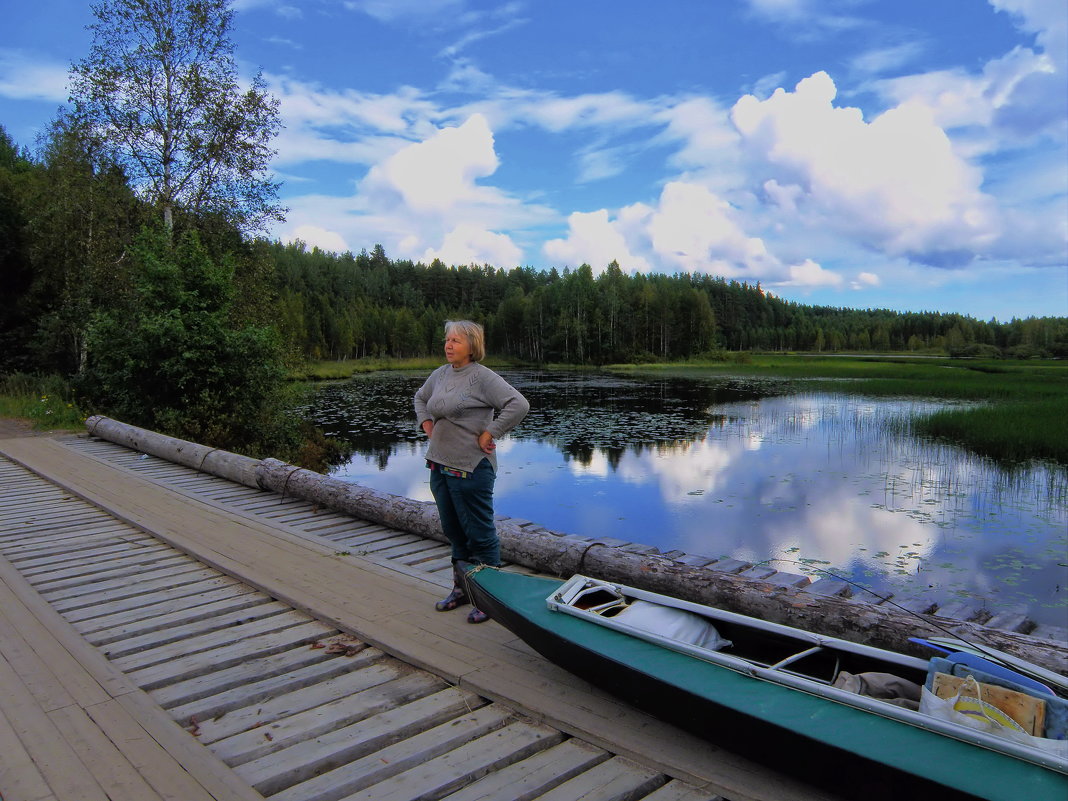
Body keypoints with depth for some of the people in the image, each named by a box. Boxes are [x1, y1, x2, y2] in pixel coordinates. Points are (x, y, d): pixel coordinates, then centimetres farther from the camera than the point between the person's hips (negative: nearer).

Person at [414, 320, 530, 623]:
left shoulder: (483, 377, -14)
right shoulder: (441, 374, 10)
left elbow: (519, 405, -23)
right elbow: (420, 398, 29)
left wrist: (489, 434, -19)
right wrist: (426, 422, 12)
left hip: (471, 469, -8)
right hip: (440, 465, 8)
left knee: (479, 534, 1)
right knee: (454, 531, 19)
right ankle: (462, 589, 34)